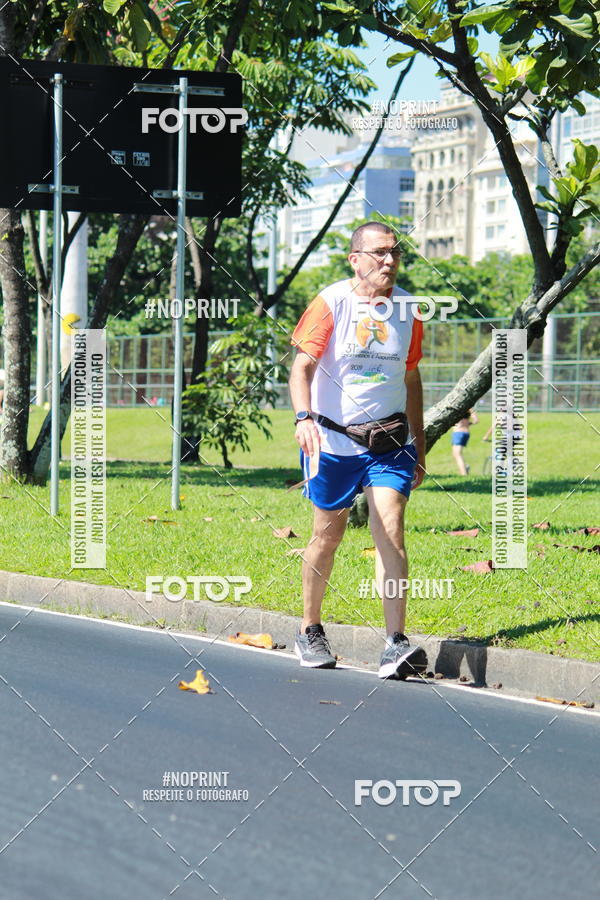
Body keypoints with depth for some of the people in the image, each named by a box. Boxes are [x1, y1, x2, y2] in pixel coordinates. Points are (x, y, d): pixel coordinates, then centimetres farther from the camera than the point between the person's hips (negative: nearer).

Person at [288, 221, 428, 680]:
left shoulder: (406, 309, 6)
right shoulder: (330, 303, -7)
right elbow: (302, 366, -13)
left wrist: (419, 446, 17)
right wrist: (304, 417, -32)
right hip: (333, 439, -2)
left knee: (391, 532, -12)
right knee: (328, 535, 8)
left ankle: (396, 645, -17)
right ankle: (310, 631, 28)